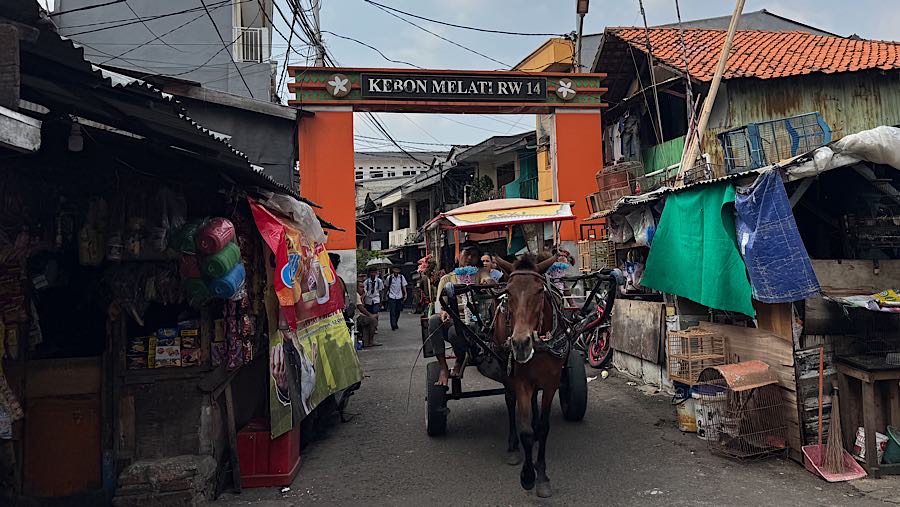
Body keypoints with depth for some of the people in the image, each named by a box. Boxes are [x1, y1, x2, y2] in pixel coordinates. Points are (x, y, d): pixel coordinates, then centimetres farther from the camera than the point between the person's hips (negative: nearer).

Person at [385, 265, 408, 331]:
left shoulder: (401, 277, 0)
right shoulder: (389, 277, -5)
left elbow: (404, 286, 4)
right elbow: (387, 286, 6)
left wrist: (405, 294, -3)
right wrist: (387, 294, 8)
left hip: (399, 296, 2)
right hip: (391, 297, -2)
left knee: (398, 311, 12)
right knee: (392, 312, -6)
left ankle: (396, 323, 31)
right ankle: (393, 326, -1)